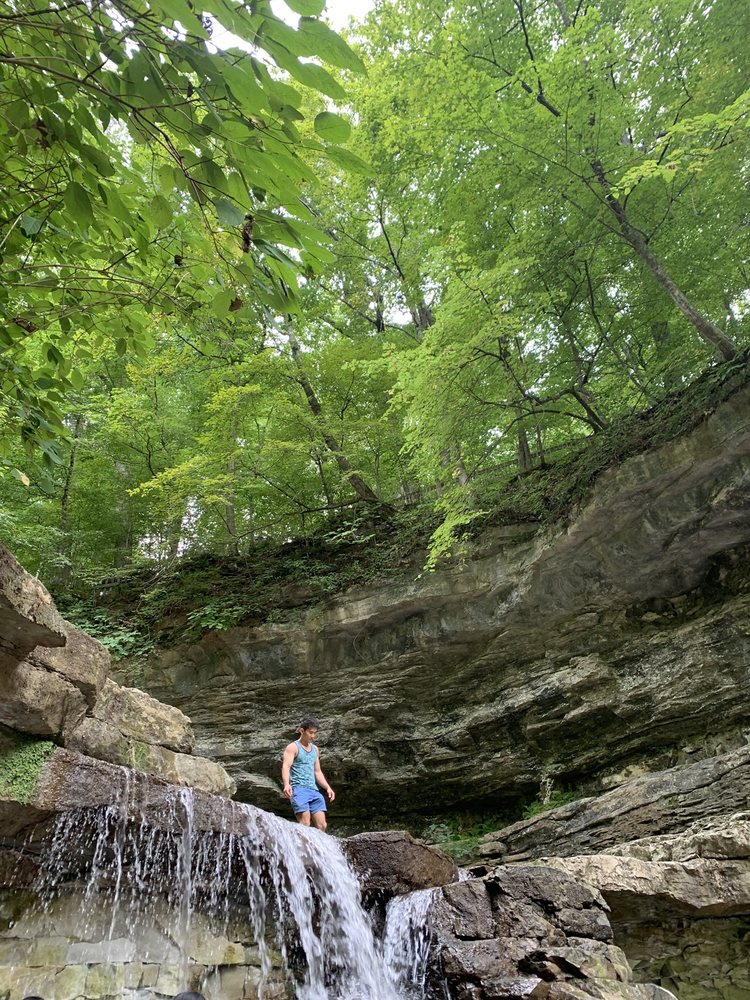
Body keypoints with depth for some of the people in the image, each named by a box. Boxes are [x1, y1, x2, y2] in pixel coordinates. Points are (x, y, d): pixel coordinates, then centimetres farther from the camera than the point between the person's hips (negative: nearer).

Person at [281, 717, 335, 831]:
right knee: (305, 824, -21)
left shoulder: (315, 749, 21)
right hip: (298, 788, -7)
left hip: (313, 790, 7)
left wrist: (328, 787, 15)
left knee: (322, 825, -3)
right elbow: (286, 767, -15)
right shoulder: (293, 747, -1)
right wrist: (286, 784, -33)